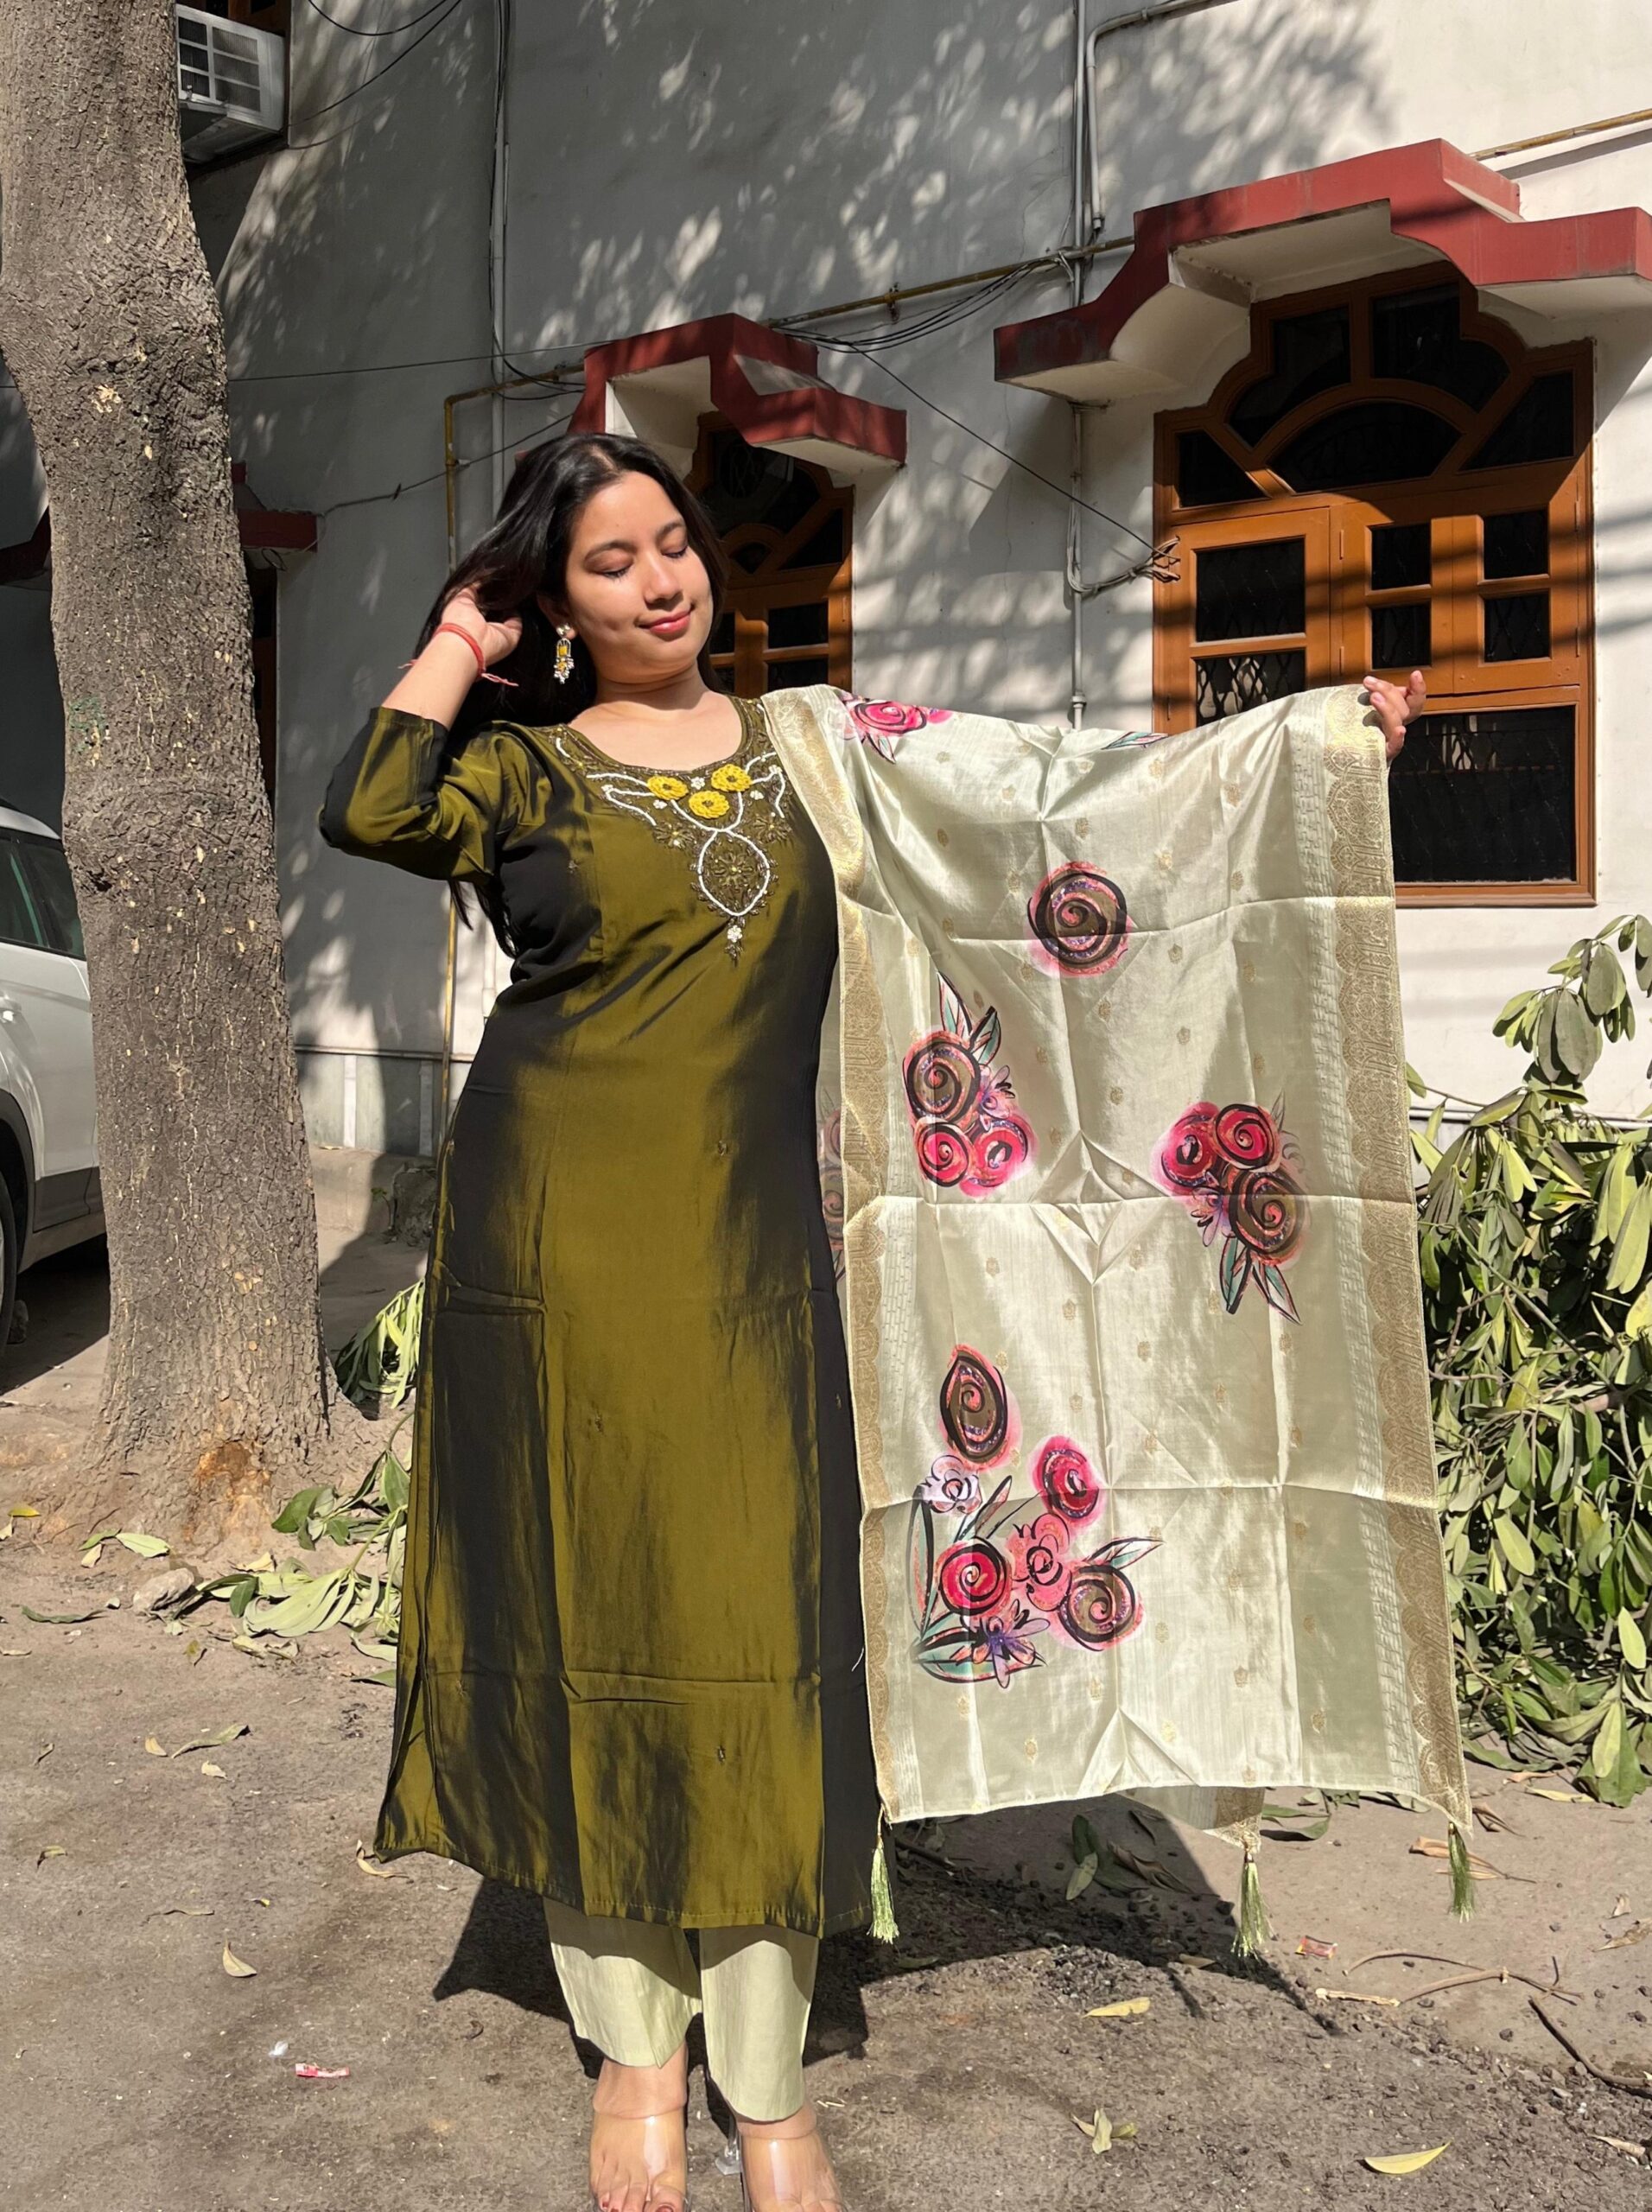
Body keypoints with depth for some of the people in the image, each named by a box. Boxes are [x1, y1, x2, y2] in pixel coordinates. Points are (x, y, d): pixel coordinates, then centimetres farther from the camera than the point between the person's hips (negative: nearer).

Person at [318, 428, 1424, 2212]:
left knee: (759, 1627, 0)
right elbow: (368, 812, -17)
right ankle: (637, 2049, 24)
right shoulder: (523, 764, 4)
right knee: (588, 1610, 5)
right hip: (563, 1242, -1)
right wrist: (457, 646, -2)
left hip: (748, 1244, 2)